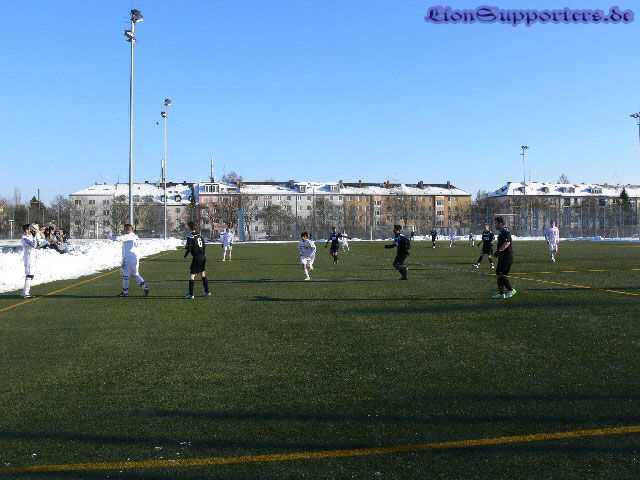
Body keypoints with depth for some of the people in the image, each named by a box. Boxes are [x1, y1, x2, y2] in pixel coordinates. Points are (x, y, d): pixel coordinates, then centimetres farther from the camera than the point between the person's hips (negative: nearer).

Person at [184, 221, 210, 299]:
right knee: (202, 274, 20)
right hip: (203, 256, 8)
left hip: (197, 257, -8)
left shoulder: (190, 237, -12)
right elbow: (204, 246, 15)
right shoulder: (200, 236, 10)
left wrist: (185, 255, -1)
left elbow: (188, 248, -16)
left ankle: (191, 294, -7)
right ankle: (207, 292, 24)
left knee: (191, 275, -3)